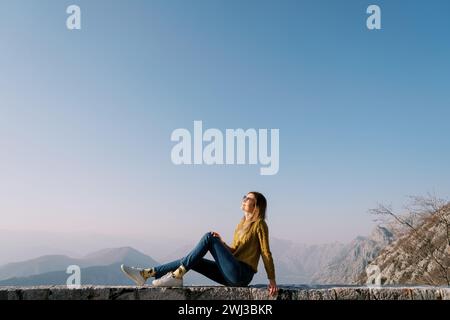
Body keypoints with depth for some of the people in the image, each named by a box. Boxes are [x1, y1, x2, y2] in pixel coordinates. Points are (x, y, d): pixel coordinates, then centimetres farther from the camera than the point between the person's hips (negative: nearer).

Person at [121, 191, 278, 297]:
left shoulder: (259, 224, -4)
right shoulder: (241, 224, 19)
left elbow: (266, 253, -8)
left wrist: (272, 280, -13)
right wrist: (220, 243, -1)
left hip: (241, 275, -7)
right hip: (230, 275, 7)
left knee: (209, 237, -17)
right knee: (189, 261, -5)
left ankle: (177, 276, -17)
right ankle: (145, 274, -10)